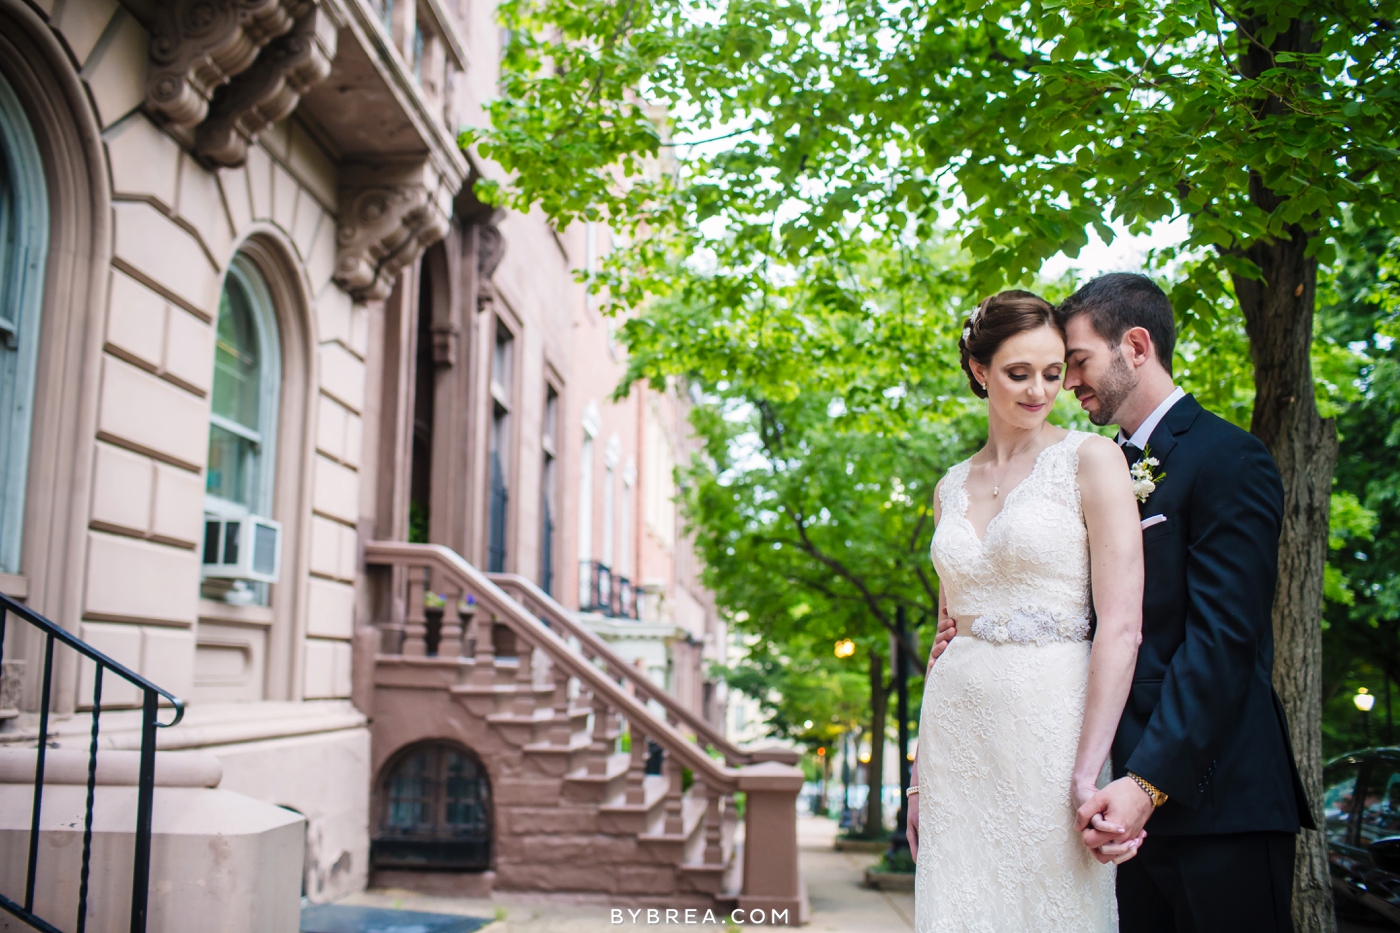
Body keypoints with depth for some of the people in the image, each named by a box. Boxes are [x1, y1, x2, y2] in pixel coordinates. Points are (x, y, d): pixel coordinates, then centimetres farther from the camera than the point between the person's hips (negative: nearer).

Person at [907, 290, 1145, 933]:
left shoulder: (1090, 460, -3)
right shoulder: (952, 488, 13)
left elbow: (1121, 626, -10)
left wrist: (1089, 772, -16)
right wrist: (923, 772, 13)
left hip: (1049, 728, -4)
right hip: (957, 735, 5)